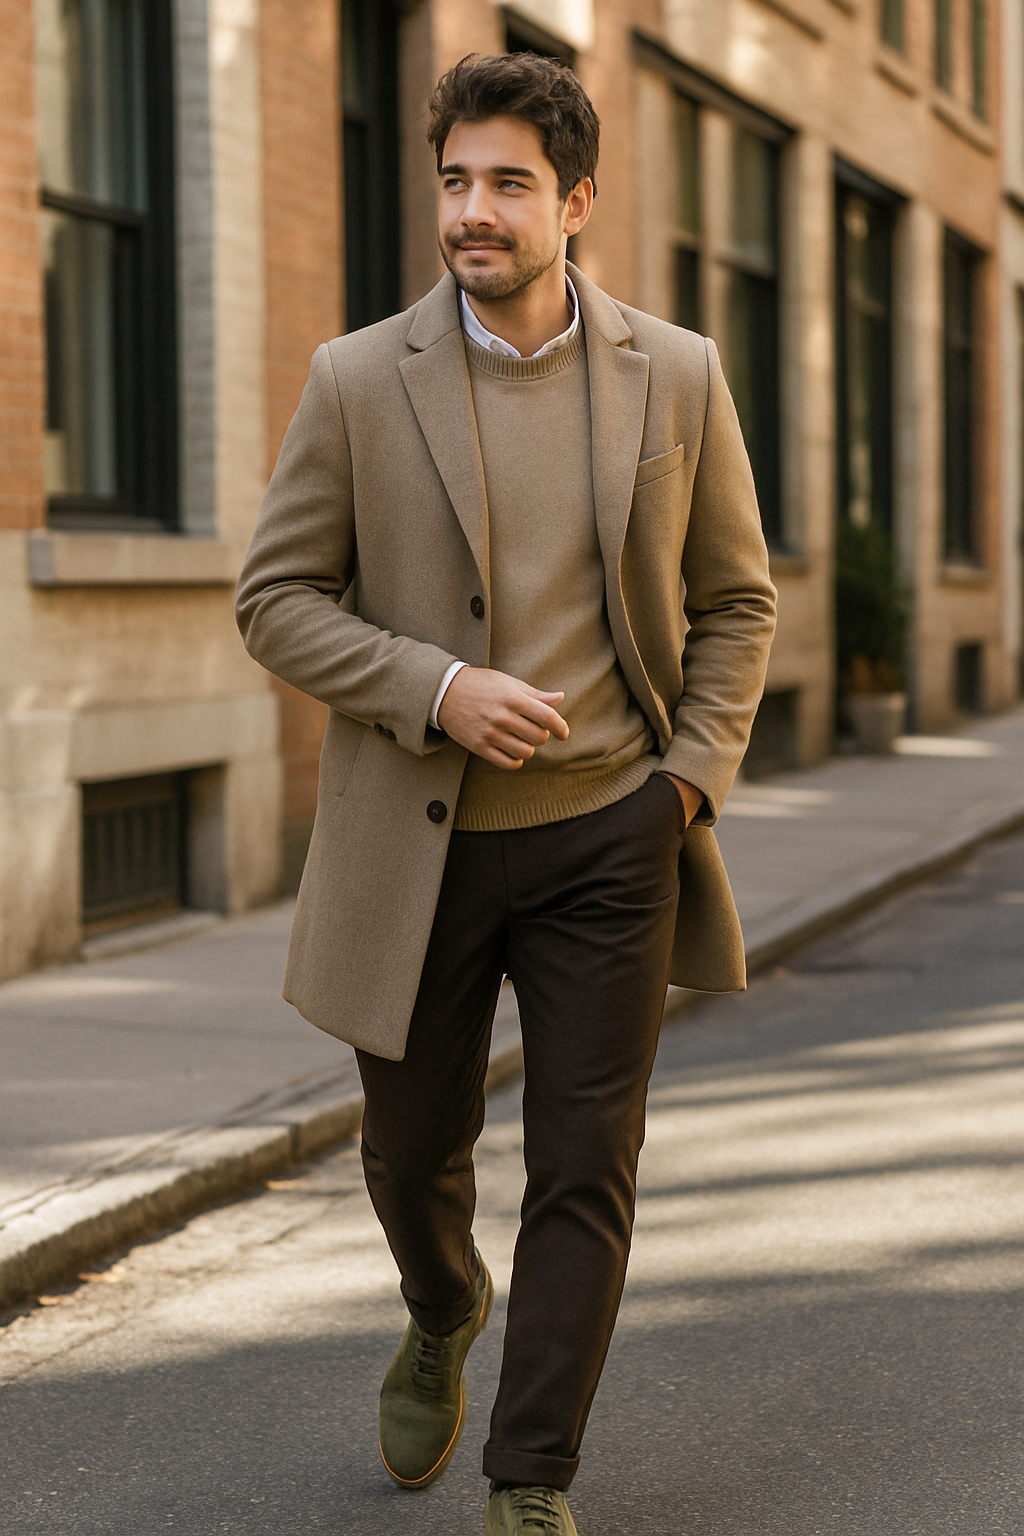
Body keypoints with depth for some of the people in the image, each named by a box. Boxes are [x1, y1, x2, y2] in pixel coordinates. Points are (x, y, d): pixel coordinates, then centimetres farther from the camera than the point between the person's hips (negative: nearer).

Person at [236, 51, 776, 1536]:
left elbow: (736, 598, 9)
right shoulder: (359, 380, -4)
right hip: (421, 840, 0)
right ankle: (444, 1318, 49)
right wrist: (436, 689, -15)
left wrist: (692, 780, -3)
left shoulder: (676, 376, 0)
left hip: (607, 836, 0)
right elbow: (276, 596, -1)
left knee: (587, 1167, -1)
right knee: (414, 1152, 14)